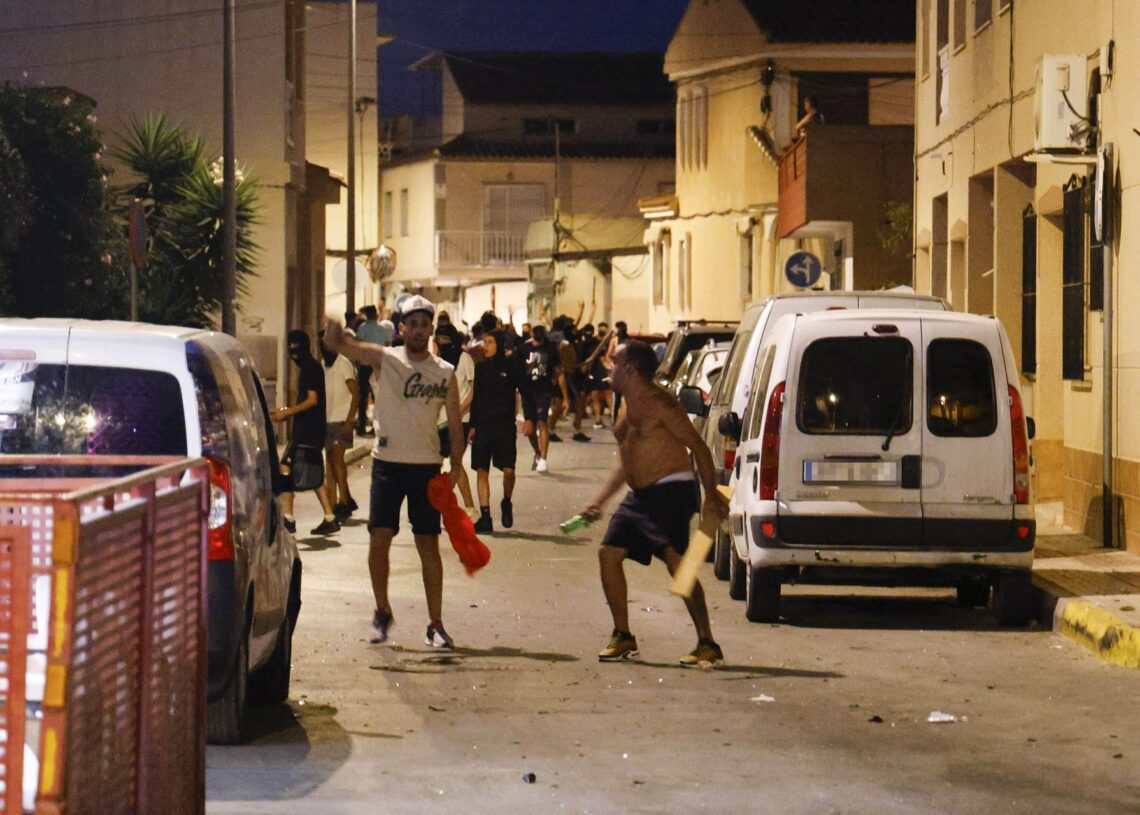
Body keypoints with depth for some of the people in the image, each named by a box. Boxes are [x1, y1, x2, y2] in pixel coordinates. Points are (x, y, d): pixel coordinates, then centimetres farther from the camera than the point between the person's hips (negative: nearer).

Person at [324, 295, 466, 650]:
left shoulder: (445, 373, 4)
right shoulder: (384, 360, 0)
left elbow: (455, 425, 7)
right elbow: (336, 343, -12)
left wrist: (455, 467, -3)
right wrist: (335, 328, -36)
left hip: (426, 466, 1)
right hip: (387, 462, -1)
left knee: (428, 544, 2)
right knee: (380, 537, -7)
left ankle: (435, 625, 7)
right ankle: (382, 612, 13)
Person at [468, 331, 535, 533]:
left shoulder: (512, 367, -2)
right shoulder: (481, 369, 10)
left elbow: (526, 393, -1)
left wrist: (529, 418, -13)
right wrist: (472, 425, 13)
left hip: (505, 426, -4)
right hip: (482, 426, 4)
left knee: (508, 469, -11)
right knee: (481, 471, 0)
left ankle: (506, 502, 18)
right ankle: (485, 517, 4)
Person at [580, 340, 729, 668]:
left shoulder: (658, 403, -14)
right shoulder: (628, 408, 15)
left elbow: (698, 447, -16)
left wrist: (712, 496, -23)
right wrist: (598, 501, 17)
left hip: (671, 490, -10)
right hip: (640, 495, 10)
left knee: (677, 562, -17)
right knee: (608, 554, 7)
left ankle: (707, 645, -15)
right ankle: (623, 638, 15)